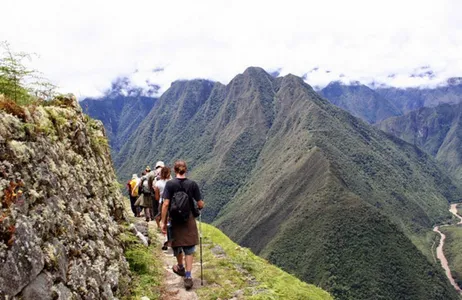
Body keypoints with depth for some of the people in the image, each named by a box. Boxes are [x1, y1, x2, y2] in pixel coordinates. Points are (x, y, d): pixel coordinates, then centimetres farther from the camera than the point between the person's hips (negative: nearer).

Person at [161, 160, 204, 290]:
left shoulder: (170, 184, -11)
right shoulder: (192, 184, -7)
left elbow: (165, 204, -15)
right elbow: (200, 204, -4)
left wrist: (163, 222, -8)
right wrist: (198, 208, 19)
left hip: (175, 220, 0)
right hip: (189, 221, 0)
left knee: (177, 246, 22)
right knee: (189, 249, 9)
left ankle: (180, 268, 44)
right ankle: (188, 277, 0)